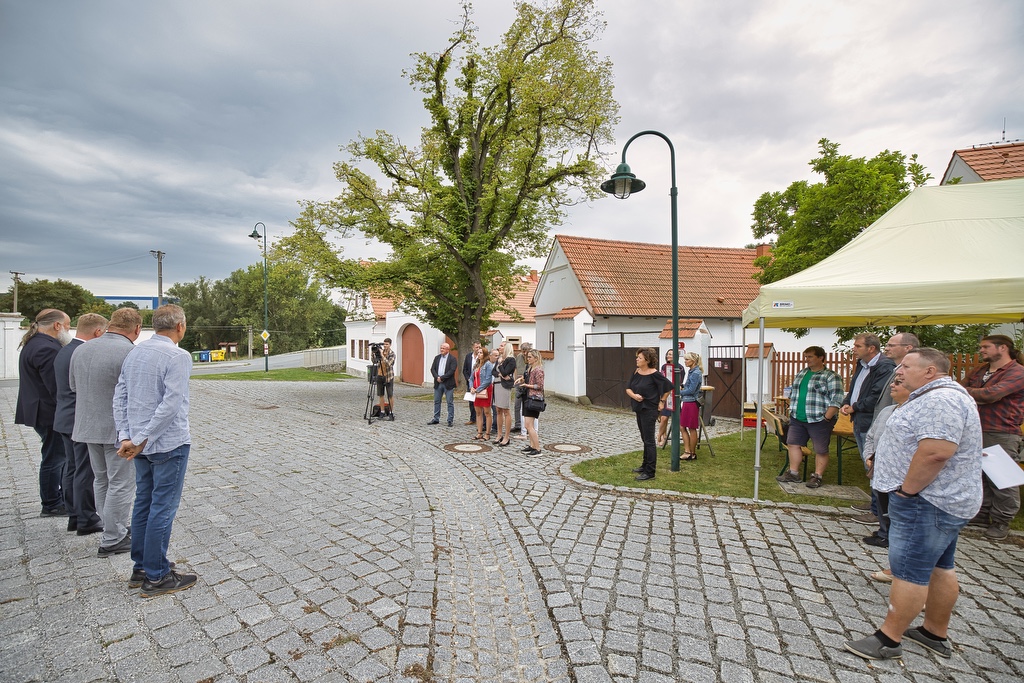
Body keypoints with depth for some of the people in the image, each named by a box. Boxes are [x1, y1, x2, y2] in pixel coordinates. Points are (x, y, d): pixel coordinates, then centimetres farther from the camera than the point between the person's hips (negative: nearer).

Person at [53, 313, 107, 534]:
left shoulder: (63, 352, 11)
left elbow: (65, 387, 16)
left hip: (66, 420, 10)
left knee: (72, 469, 16)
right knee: (85, 472, 0)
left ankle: (74, 516, 26)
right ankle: (86, 520, 9)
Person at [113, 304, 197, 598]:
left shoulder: (134, 353, 8)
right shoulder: (178, 356, -17)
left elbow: (120, 397, 6)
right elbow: (171, 405, -23)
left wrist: (126, 436, 1)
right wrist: (142, 439, -15)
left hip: (143, 444, 8)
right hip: (169, 444, -8)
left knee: (144, 504, 17)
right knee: (162, 508, 1)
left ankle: (141, 568, 28)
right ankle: (156, 577, 11)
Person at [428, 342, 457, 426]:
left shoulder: (452, 359, -5)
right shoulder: (437, 357, 11)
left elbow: (452, 371, -15)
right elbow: (432, 369, 5)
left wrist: (442, 378, -17)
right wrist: (437, 377, -12)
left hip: (448, 384, -5)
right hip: (438, 383, 5)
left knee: (450, 403, 0)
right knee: (436, 401, 11)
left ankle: (450, 420, 6)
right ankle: (436, 419, 21)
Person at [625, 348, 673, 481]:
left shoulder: (654, 374, -15)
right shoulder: (636, 372, 6)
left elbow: (669, 386, -9)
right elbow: (628, 389, 7)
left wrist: (662, 401, -5)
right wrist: (634, 395, -13)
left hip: (649, 410, -8)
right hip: (639, 409, 8)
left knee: (649, 441, -4)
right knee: (644, 439, 19)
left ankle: (650, 472, 2)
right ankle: (645, 465, 32)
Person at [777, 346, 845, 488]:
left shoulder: (831, 377, -9)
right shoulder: (800, 374, 12)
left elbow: (836, 401, -15)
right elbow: (793, 394, 20)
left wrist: (826, 418, -19)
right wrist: (792, 411, 13)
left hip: (819, 421, -7)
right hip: (797, 419, 7)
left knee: (821, 450, 3)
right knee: (793, 444, 7)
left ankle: (817, 477, 14)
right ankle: (793, 473, 16)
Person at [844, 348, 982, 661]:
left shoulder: (941, 400, -22)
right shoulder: (935, 397, 15)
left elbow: (936, 452, -31)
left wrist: (907, 489, -22)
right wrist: (908, 489, 19)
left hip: (926, 503, -11)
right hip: (941, 500, 11)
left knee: (908, 571, -3)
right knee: (940, 568, 18)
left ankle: (888, 640, 5)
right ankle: (936, 634, 31)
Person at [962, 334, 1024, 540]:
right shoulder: (980, 372, 14)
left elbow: (990, 394, -21)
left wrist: (967, 392, -9)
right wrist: (979, 398, -8)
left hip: (1001, 435, -7)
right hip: (976, 431, 7)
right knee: (980, 475, 13)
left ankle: (1001, 522, 12)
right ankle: (981, 515, 23)